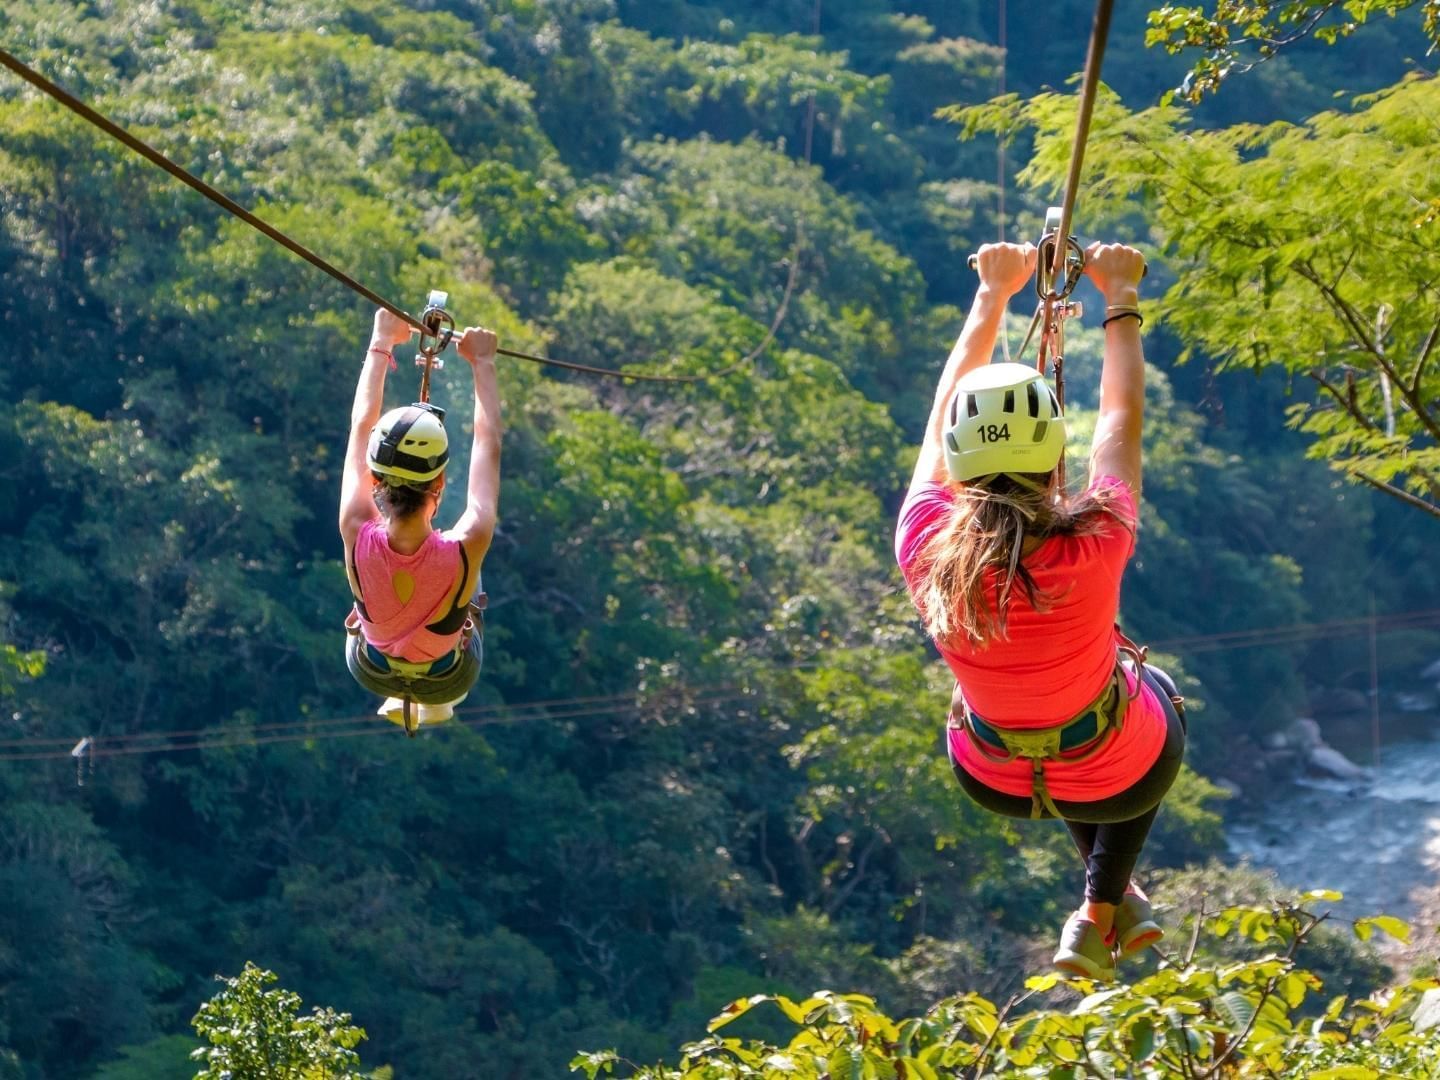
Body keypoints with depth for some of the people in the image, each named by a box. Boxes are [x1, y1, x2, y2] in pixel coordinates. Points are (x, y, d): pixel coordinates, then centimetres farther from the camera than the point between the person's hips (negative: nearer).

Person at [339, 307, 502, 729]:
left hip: (371, 672, 1)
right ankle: (439, 706, 46)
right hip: (448, 680, -1)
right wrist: (482, 361, -14)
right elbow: (488, 444, -26)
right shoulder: (464, 551, -42)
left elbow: (361, 426, -22)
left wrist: (381, 343, -10)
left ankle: (397, 700, 42)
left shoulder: (358, 538, -37)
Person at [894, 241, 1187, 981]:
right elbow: (1122, 418, -16)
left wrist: (994, 294, 3)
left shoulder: (926, 549, -27)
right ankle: (1099, 918, 31)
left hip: (995, 781, 2)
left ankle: (1118, 898, 43)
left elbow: (945, 411, -10)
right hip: (1121, 782, -2)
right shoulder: (1093, 550, -34)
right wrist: (1120, 299, -1)